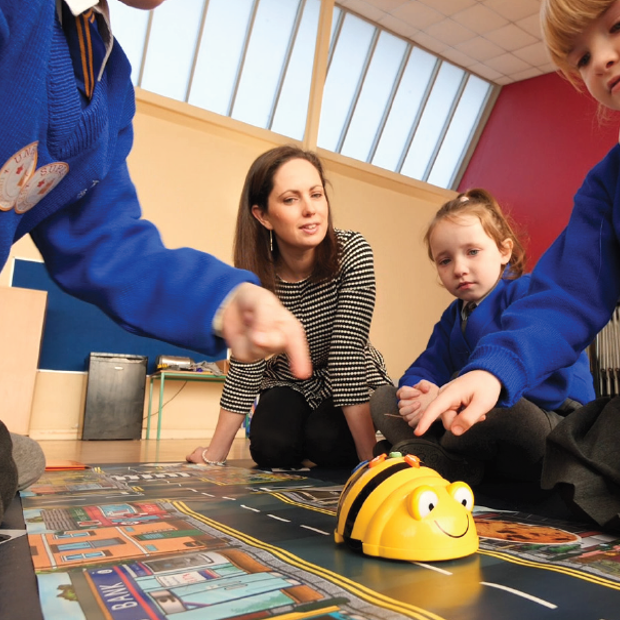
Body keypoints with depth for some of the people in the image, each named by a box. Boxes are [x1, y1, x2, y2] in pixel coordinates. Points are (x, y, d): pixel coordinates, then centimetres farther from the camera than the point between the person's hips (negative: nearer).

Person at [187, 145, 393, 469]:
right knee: (271, 448, -21)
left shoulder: (352, 253, -28)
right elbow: (246, 364, -15)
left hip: (349, 383, -1)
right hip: (288, 383, 2)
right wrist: (214, 455, -13)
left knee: (328, 444, -26)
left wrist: (370, 456, -33)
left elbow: (347, 356, -31)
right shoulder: (253, 276, -20)